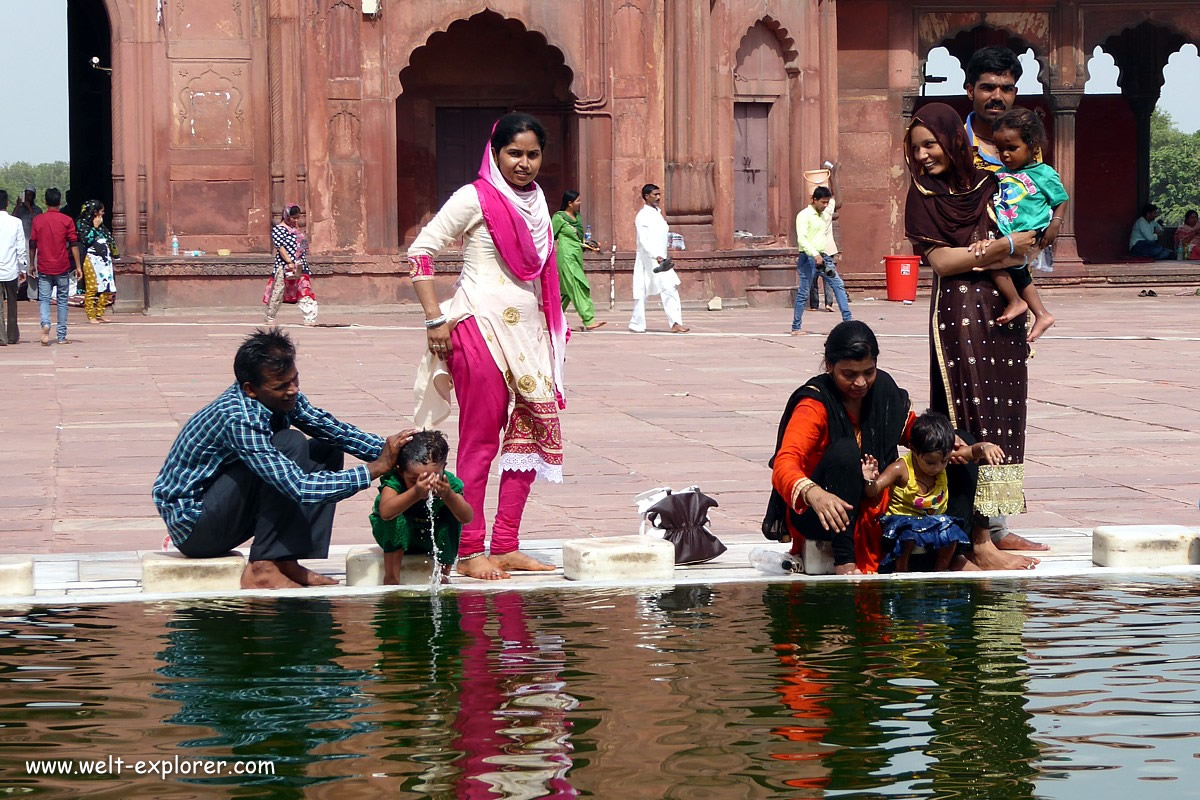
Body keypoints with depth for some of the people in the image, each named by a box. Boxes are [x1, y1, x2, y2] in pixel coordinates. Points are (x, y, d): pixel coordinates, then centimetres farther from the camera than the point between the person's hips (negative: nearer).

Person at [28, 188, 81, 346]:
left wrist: (32, 264, 14)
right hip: (62, 267, 0)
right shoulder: (67, 220, -3)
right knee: (62, 300, 9)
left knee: (44, 299, 5)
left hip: (44, 267, 0)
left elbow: (32, 244, 3)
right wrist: (78, 266, 1)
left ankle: (45, 323, -24)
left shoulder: (37, 220, 0)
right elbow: (73, 245, -4)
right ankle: (62, 336, 11)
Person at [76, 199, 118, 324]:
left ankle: (100, 314, 11)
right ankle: (91, 316, -4)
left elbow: (108, 238, 27)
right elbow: (86, 240, -16)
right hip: (92, 260, -8)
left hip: (104, 260, 8)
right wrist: (94, 227, -12)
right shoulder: (83, 224, -4)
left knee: (106, 289, 4)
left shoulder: (101, 225, 18)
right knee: (91, 288, -7)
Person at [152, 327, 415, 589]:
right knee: (289, 445, -24)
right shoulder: (238, 419, -31)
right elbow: (300, 487, -34)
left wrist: (387, 449, -14)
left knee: (327, 450, 1)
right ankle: (262, 569, -22)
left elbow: (334, 429, 2)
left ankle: (286, 563, -4)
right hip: (193, 529, -9)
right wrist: (376, 468, -31)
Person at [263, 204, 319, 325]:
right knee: (278, 293, 2)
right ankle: (270, 318, 16)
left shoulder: (295, 227, 16)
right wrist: (290, 262, -24)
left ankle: (310, 319, -7)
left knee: (305, 292, -3)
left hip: (300, 267, 7)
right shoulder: (279, 229, -7)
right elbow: (280, 247, -17)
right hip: (285, 267, -7)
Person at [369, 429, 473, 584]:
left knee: (452, 516, -24)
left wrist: (448, 496, -55)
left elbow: (466, 518, -36)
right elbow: (385, 512, -53)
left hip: (432, 539, 2)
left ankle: (443, 575, -6)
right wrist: (415, 493, -67)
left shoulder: (448, 483, -25)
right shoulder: (394, 480, -33)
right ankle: (391, 578, -21)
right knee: (397, 517, -32)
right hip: (397, 536, -2)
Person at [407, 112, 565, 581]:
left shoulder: (535, 200, 15)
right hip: (480, 330, -7)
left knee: (532, 434, 5)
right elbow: (420, 252, -9)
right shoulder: (475, 198, -6)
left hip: (528, 331, 7)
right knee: (480, 440, -3)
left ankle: (506, 546, 13)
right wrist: (435, 318, -13)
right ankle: (469, 552, 3)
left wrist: (554, 328, 17)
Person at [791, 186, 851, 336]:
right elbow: (801, 239, -20)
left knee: (839, 285, 0)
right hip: (808, 258, -8)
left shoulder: (823, 214, 16)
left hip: (823, 257, 8)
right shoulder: (804, 215, -9)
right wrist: (815, 255, -30)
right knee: (803, 292, -4)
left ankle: (847, 319, 1)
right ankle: (795, 328, 2)